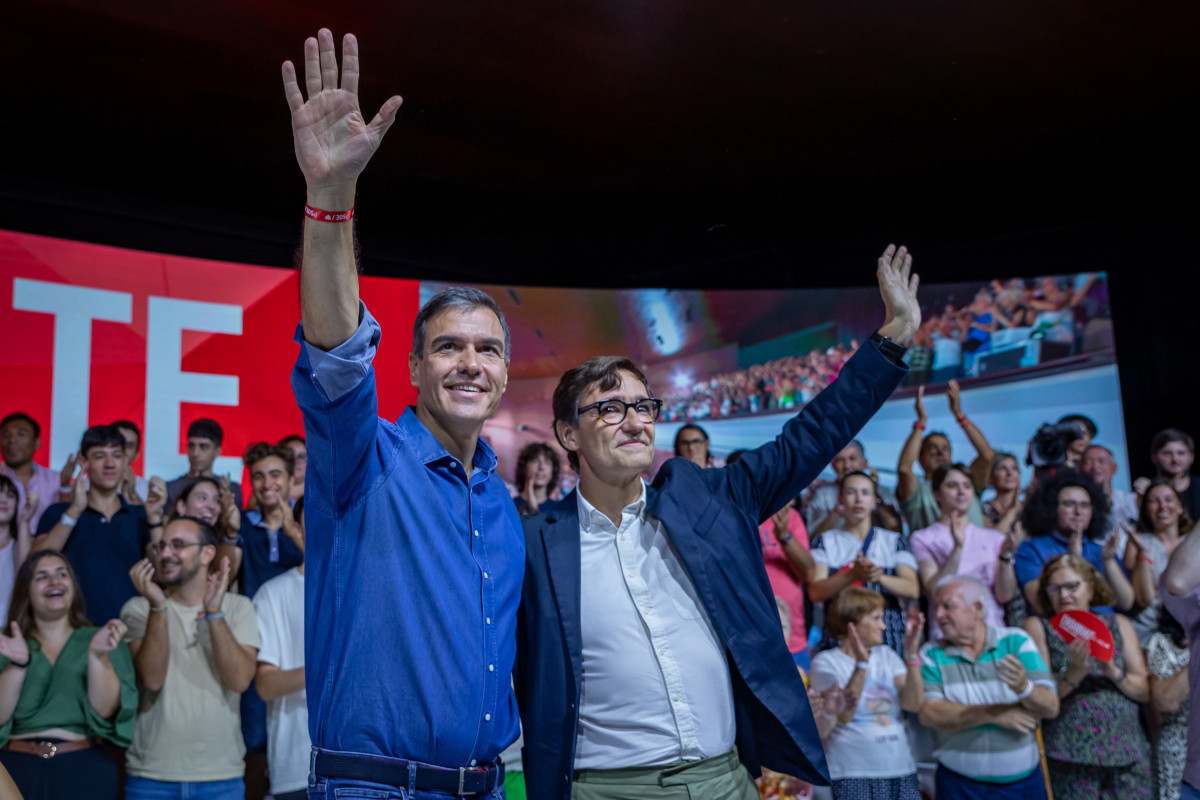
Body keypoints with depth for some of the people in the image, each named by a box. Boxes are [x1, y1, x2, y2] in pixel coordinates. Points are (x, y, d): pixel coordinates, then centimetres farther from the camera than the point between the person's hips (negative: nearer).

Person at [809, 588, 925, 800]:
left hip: (901, 770, 5)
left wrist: (912, 654, -10)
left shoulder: (886, 655, 12)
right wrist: (861, 664, -22)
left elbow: (913, 704, 0)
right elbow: (843, 715, -16)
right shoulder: (826, 662, -2)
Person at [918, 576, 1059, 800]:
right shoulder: (932, 654, -2)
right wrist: (994, 714, -17)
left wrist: (1024, 687, -30)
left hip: (1022, 779, 1)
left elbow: (1051, 707, -9)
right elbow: (928, 713, -15)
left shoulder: (1016, 641, -2)